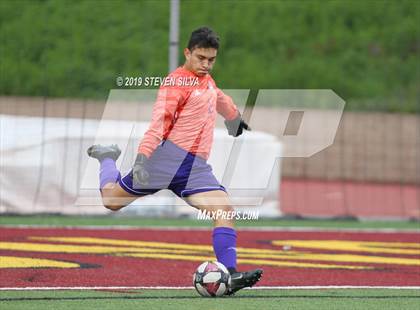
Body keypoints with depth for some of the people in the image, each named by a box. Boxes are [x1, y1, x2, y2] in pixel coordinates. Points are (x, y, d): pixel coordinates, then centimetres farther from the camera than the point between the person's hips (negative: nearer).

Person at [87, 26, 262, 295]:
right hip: (171, 155, -6)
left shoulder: (206, 79, 19)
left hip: (196, 167, 6)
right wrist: (142, 157, -29)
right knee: (112, 200, 2)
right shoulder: (176, 82, -8)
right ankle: (108, 158, 34)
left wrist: (235, 117, 61)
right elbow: (159, 121, -19)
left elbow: (221, 99, 44)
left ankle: (229, 275, -22)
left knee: (225, 209, -14)